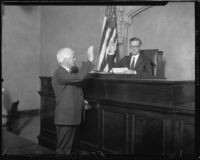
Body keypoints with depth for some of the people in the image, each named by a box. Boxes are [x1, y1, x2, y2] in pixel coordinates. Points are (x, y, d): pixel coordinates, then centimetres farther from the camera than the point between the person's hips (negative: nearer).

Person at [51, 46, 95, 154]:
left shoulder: (69, 72, 13)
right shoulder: (59, 74, -19)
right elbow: (79, 77, -34)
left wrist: (82, 100, 7)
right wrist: (90, 60, -28)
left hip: (72, 116, 10)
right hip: (65, 118, -9)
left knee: (68, 147, 20)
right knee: (62, 149, 3)